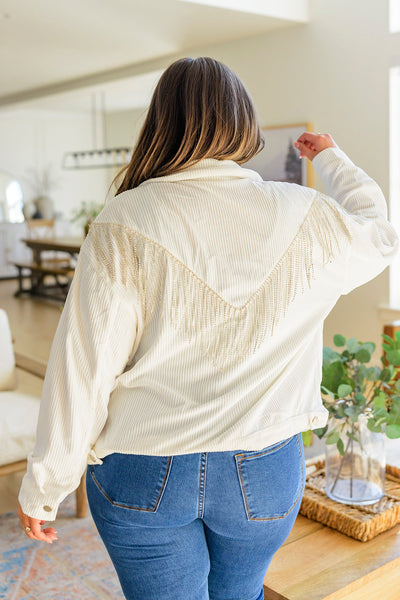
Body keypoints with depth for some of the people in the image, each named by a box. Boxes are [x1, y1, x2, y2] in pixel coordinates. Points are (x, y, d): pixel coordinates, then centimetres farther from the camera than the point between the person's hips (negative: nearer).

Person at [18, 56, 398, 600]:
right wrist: (331, 159, 31)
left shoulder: (123, 227, -15)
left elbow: (83, 370, -14)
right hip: (263, 474, 3)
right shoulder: (309, 220, -8)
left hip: (143, 478, -2)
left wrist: (42, 490, -1)